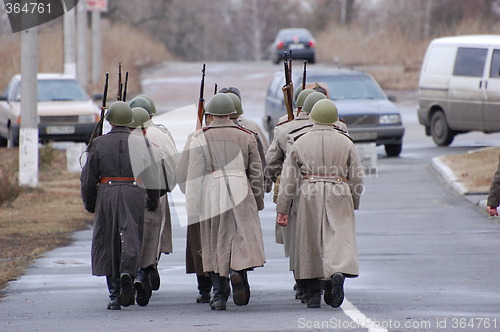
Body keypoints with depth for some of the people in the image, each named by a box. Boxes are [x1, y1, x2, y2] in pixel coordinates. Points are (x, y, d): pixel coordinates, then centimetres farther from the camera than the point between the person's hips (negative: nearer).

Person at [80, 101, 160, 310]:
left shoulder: (99, 144, 2)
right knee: (131, 238, 3)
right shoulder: (139, 144, 3)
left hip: (106, 194, 0)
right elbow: (153, 175, 3)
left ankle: (114, 295, 6)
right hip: (134, 195, 0)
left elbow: (88, 177, 2)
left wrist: (89, 204, 12)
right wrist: (153, 201, 15)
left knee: (107, 245, 8)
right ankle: (127, 273, -26)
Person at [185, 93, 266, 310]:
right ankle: (238, 271, -25)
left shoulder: (200, 138, 1)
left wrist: (192, 208, -2)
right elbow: (256, 172, 8)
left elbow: (194, 174, -4)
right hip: (241, 194, 0)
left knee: (215, 245, 7)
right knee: (244, 237, 4)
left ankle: (219, 296, 8)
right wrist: (258, 202, 18)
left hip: (211, 195, 0)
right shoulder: (246, 136, 6)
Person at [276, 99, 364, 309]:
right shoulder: (345, 143, 4)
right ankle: (338, 272, -31)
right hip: (338, 198, -1)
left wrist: (283, 210, 5)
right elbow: (357, 178, 4)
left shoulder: (301, 142, 4)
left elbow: (288, 179, 2)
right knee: (339, 239, -2)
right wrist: (353, 204, 16)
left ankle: (313, 294, 13)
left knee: (309, 243, 9)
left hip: (309, 198, 1)